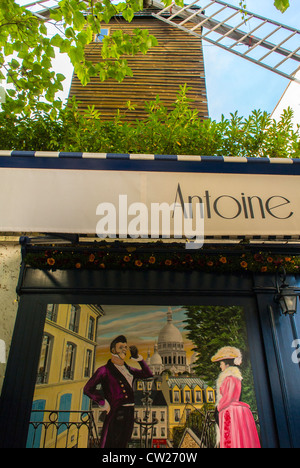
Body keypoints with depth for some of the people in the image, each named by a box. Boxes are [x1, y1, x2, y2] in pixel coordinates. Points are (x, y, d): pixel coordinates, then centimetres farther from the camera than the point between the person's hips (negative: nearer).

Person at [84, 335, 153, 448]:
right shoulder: (105, 370, -5)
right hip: (115, 414, -7)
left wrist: (139, 359, 12)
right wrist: (104, 403, -13)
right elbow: (88, 389, -13)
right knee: (109, 444, -6)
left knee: (122, 445, 14)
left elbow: (148, 374, 22)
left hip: (129, 413, 7)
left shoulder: (128, 369, 15)